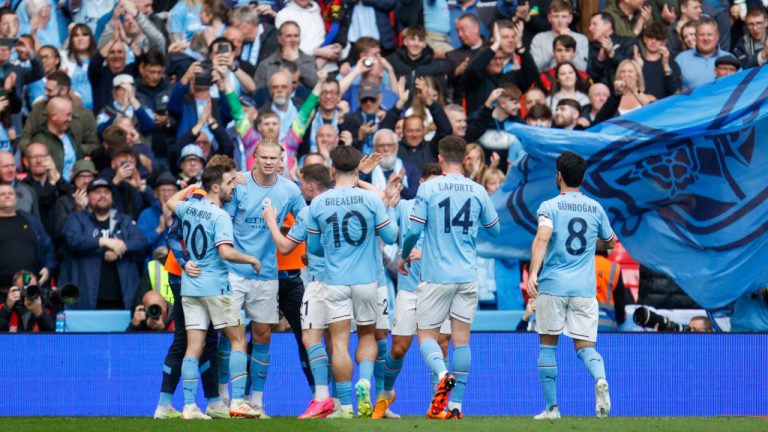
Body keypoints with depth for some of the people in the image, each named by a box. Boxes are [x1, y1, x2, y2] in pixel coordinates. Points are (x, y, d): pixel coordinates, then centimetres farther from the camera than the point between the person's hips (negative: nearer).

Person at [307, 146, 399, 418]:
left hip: (335, 281, 0)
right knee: (367, 335, 17)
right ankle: (364, 381, -10)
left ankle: (346, 406, -4)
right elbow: (390, 237, 0)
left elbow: (313, 247, 7)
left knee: (339, 342, -1)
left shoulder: (318, 204, -1)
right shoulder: (371, 199, -6)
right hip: (366, 281, 0)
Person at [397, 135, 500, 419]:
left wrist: (404, 257, 11)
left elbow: (413, 230, -8)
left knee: (426, 334, 4)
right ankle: (455, 404, 5)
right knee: (461, 339, 6)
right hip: (468, 276, 3)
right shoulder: (478, 191, 3)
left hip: (436, 275, -3)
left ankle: (443, 375, -26)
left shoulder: (428, 189, -6)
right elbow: (495, 230, 13)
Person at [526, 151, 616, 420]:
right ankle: (600, 379, -29)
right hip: (585, 288, 2)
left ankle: (552, 407, 11)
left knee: (548, 345, 11)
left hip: (552, 286, -2)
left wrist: (533, 273, -29)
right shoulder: (595, 208, 9)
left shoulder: (550, 207, -3)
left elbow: (542, 238, -21)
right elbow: (610, 243, 23)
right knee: (585, 346, 4)